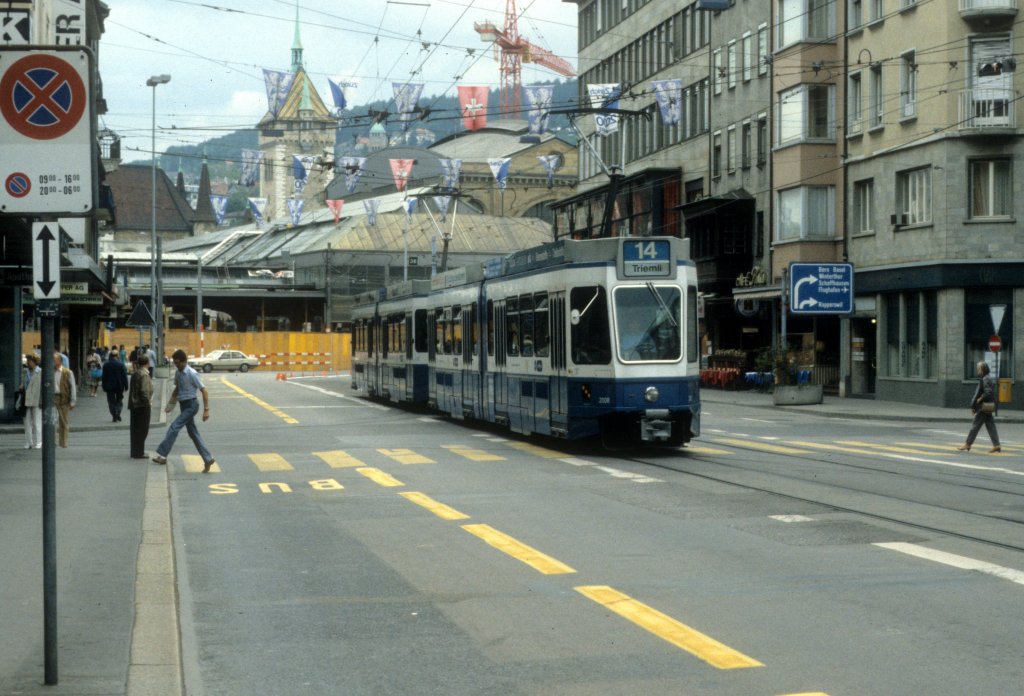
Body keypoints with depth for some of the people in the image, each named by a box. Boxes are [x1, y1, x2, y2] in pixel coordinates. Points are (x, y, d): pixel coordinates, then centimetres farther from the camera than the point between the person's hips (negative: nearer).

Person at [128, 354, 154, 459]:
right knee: (142, 429, -2)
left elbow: (131, 389, 14)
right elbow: (144, 391, -24)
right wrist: (147, 401, -13)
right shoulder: (144, 375, -16)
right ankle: (138, 453, 0)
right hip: (142, 406, -8)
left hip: (134, 405, 8)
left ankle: (135, 452, 20)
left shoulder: (135, 374, 10)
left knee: (135, 429, 13)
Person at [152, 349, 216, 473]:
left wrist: (206, 410, -18)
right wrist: (171, 403, 9)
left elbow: (203, 391, -15)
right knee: (193, 433, 9)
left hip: (191, 405, -8)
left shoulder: (192, 374, -16)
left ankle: (162, 455, -14)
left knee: (174, 428, -15)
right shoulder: (177, 373, 6)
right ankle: (208, 459, 14)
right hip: (183, 405, 8)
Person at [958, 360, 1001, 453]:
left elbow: (988, 393, -25)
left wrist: (979, 400, -13)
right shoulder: (989, 378, 15)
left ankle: (968, 444, 3)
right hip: (989, 407, 10)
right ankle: (997, 445, 5)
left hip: (984, 407, -10)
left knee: (975, 425, -3)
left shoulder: (985, 379, -16)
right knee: (990, 425, 8)